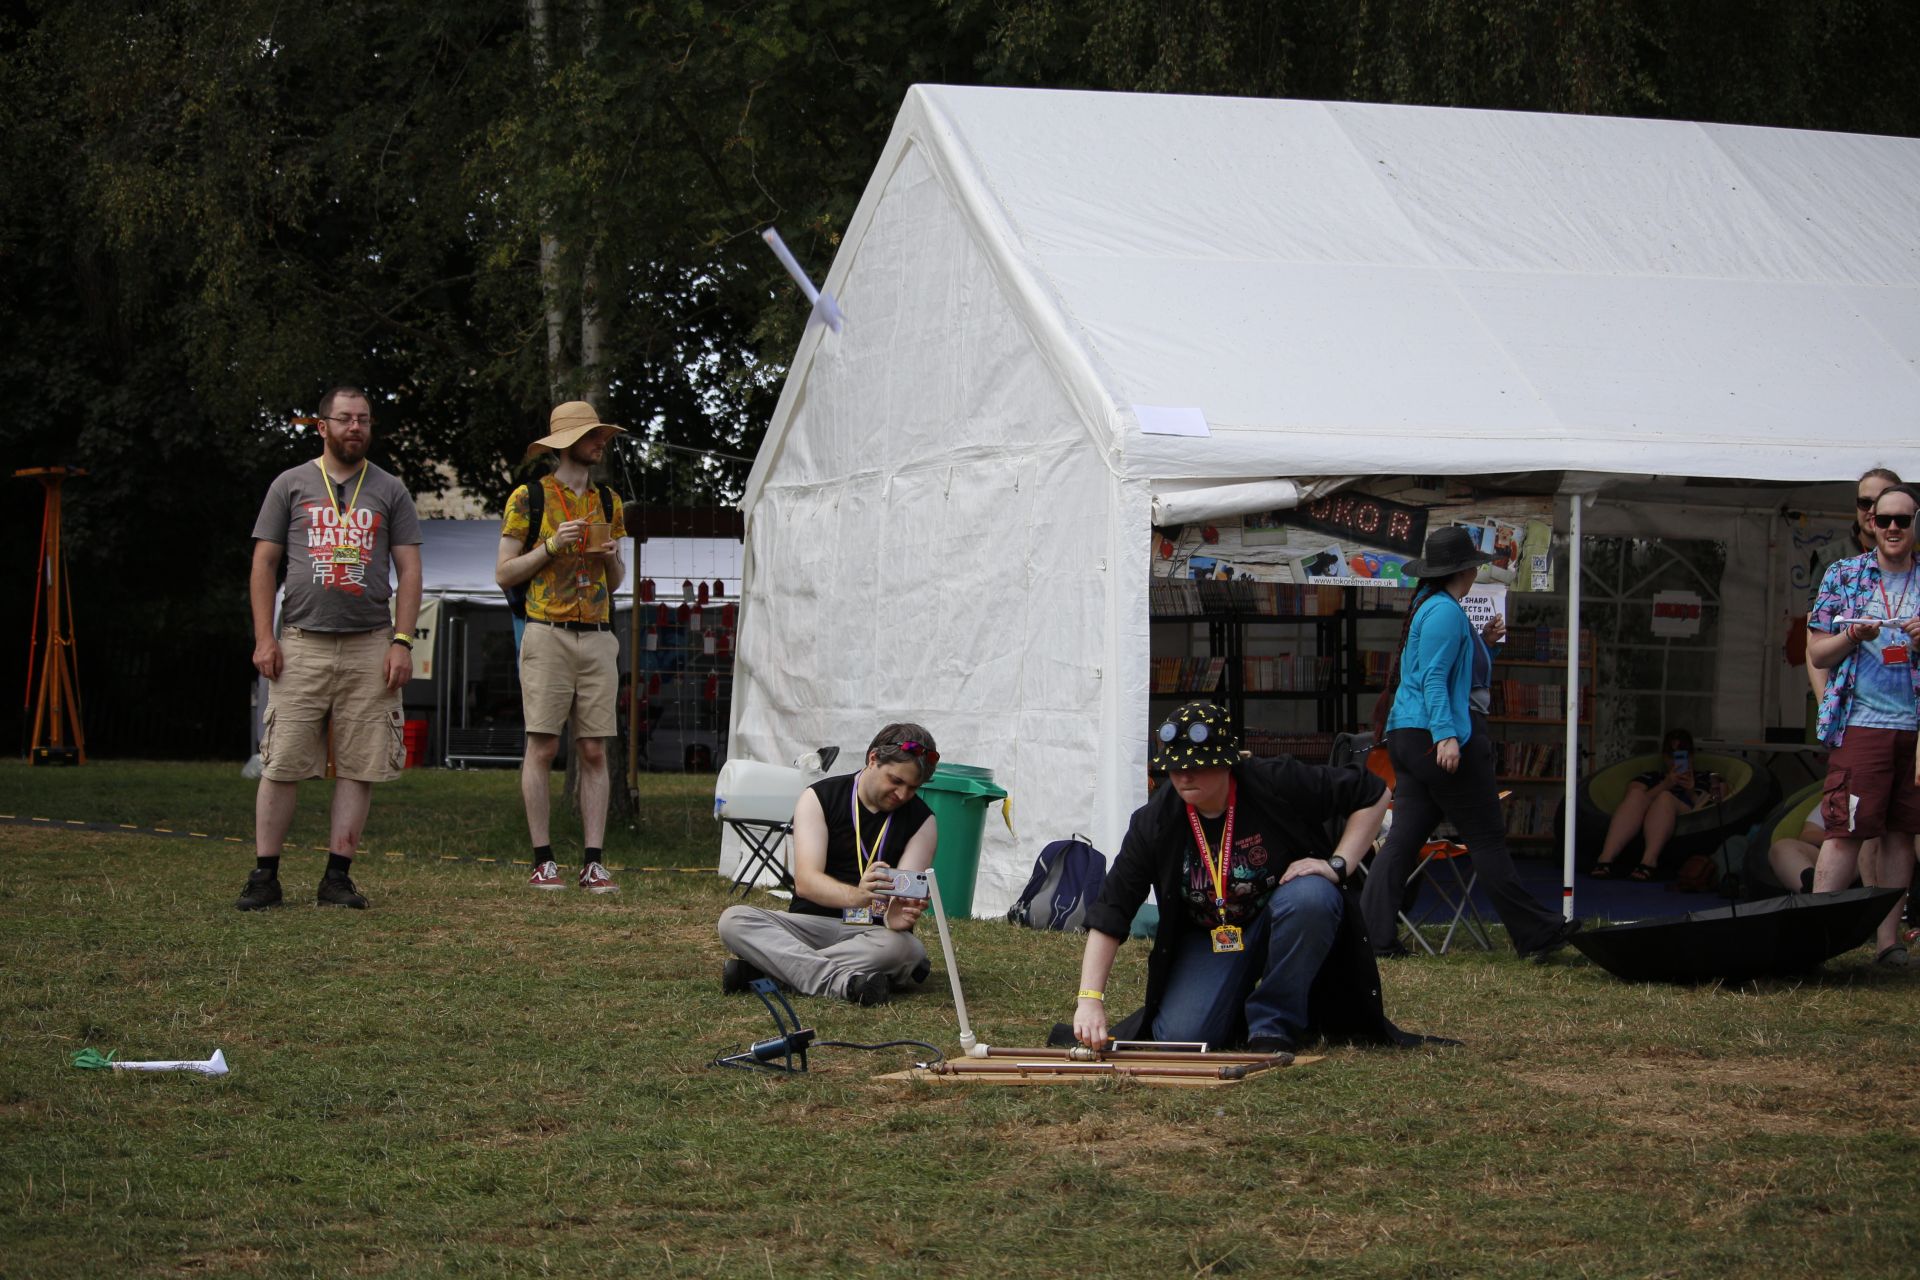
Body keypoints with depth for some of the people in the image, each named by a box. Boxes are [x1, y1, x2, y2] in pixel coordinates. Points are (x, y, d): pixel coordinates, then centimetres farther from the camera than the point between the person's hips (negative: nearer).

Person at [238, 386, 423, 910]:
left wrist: (402, 641, -3)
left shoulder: (390, 491, 11)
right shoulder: (291, 484, 9)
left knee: (360, 767, -1)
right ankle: (265, 875, 0)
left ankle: (338, 876, 4)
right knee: (282, 764, -5)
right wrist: (264, 638, -3)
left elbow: (409, 571, 8)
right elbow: (264, 564, 8)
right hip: (301, 644, -1)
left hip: (370, 647, 1)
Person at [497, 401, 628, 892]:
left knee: (594, 751, 0)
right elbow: (504, 573, 0)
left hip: (598, 637, 4)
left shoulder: (608, 502, 16)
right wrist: (552, 545, -11)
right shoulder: (528, 498, 2)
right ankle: (543, 860, -2)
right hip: (547, 634, -4)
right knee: (542, 747, -6)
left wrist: (612, 556, 0)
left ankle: (593, 862, 0)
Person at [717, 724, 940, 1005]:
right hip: (813, 923, 0)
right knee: (733, 920, -27)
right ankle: (844, 980, -43)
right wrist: (856, 896, -37)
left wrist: (897, 917, -38)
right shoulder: (820, 798, -1)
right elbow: (806, 881, -16)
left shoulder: (922, 821, 2)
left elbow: (905, 897, -11)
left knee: (905, 946, -37)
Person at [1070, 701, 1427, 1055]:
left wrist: (1338, 864, -20)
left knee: (1310, 897, -36)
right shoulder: (1153, 822, -16)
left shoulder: (1277, 782, -21)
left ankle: (1274, 1025, -18)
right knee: (1179, 1036, -21)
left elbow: (1374, 794, -10)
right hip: (1207, 939, 1)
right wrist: (1090, 999, -25)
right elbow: (1109, 913, -16)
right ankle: (1237, 1005, 17)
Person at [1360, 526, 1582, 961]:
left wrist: (1483, 643, 36)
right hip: (1439, 737, -10)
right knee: (1487, 838, -3)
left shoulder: (1426, 606, 18)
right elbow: (1433, 678, -21)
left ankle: (1373, 933, -2)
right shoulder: (1445, 611, -13)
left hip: (1408, 737, 10)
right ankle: (1536, 935, 3)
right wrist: (1445, 735, -27)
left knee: (1403, 838, 5)